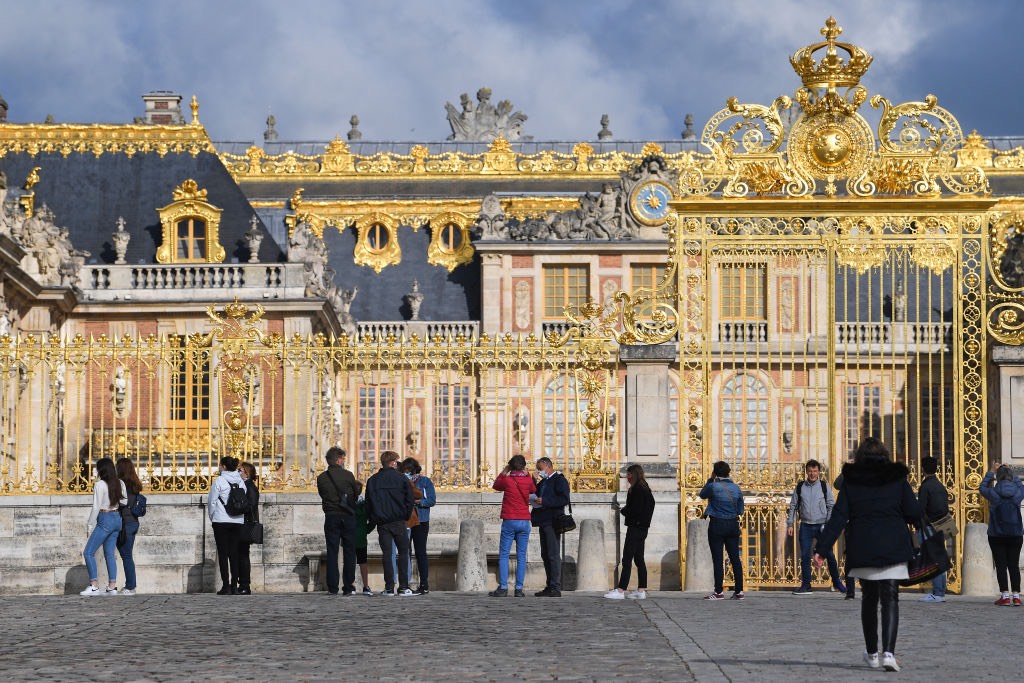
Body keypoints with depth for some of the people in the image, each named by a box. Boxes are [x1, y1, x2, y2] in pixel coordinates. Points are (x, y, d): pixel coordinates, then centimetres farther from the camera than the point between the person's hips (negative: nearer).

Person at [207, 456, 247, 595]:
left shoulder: (219, 481, -7)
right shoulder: (241, 482, 6)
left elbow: (211, 501, -4)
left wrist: (212, 517, 12)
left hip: (221, 521, -4)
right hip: (238, 522, 4)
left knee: (223, 554, -1)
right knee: (234, 554, 7)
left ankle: (226, 586, -5)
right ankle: (234, 586, 3)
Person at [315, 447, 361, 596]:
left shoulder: (321, 478, -1)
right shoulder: (348, 475, -6)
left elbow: (322, 494, 9)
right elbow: (356, 494, 5)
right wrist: (359, 486, 26)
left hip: (331, 517, 1)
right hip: (348, 516, -1)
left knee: (332, 552, 3)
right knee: (349, 552, 6)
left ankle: (332, 587, -2)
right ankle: (348, 587, 4)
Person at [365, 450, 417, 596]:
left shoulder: (372, 481, 7)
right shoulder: (401, 478, -2)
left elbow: (368, 503, 8)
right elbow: (409, 499, -2)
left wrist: (373, 520, 15)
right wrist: (406, 516, 10)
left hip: (382, 523, 3)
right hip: (398, 521, -3)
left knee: (386, 554, 4)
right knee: (403, 552, 3)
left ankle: (389, 587, 0)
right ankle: (403, 587, -4)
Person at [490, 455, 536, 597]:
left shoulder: (506, 480, -5)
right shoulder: (528, 480, 1)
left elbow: (495, 486, 16)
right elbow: (534, 490, 23)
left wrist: (504, 471, 17)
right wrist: (527, 473, 23)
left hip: (509, 521, -2)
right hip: (524, 521, 2)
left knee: (503, 555, 2)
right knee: (521, 556, 4)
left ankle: (503, 588, -5)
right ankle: (519, 589, 0)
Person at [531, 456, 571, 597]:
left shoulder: (559, 480, -7)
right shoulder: (543, 482, 20)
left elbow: (564, 499, -17)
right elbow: (536, 495, 25)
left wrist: (544, 501, -20)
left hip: (552, 522, -10)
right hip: (544, 522, 10)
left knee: (553, 555, -10)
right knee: (545, 555, 10)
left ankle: (556, 588, -11)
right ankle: (550, 587, 13)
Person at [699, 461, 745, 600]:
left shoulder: (713, 487, -12)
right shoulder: (736, 488, 2)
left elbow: (702, 495, 9)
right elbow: (740, 510, 9)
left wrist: (711, 479, 11)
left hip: (717, 525, -4)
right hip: (733, 525, 4)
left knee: (717, 559, -1)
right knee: (735, 558, 7)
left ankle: (719, 592, -2)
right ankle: (739, 591, 6)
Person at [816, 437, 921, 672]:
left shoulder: (850, 481, 2)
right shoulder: (897, 478, 0)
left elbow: (839, 517, -5)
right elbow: (914, 513, -1)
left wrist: (822, 546, -7)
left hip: (862, 548, 2)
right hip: (892, 548, -2)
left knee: (869, 599, 17)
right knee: (890, 600, -3)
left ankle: (872, 653, 25)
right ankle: (888, 652, -21)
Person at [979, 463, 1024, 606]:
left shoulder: (994, 493, -11)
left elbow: (982, 487, 10)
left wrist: (991, 472, 18)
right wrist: (1011, 472, 28)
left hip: (997, 535, -2)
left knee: (1001, 565, 1)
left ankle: (1005, 595, -4)